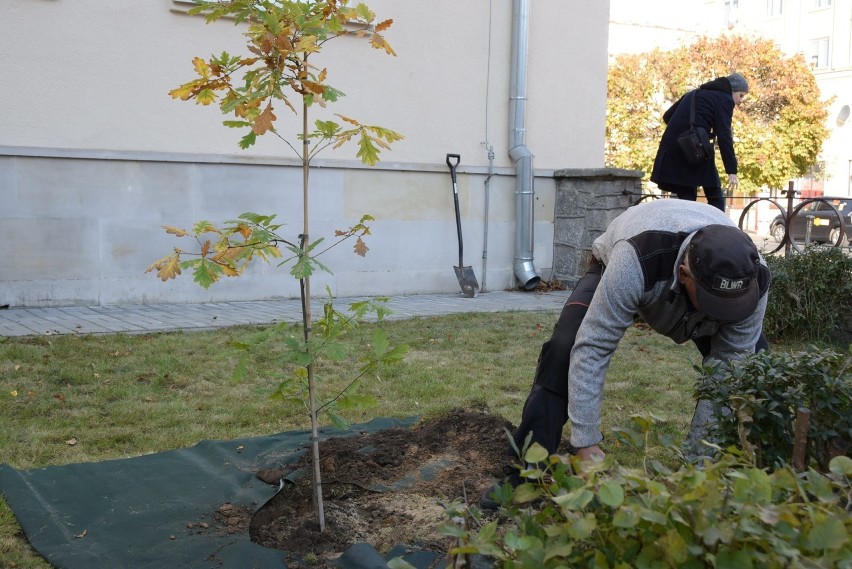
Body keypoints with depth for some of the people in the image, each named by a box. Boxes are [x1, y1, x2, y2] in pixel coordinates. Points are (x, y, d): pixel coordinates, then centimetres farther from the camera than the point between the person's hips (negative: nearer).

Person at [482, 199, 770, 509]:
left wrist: (698, 450, -29)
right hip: (613, 268, -3)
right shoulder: (635, 261, -47)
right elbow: (592, 348, -43)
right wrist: (586, 444, -42)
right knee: (565, 348, -26)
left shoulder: (751, 277, -35)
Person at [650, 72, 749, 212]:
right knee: (715, 198, 5)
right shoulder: (725, 99, 3)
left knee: (686, 198, 10)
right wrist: (732, 170, -12)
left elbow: (667, 116, 25)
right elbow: (724, 136, -9)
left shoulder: (695, 93, 26)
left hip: (672, 146, 6)